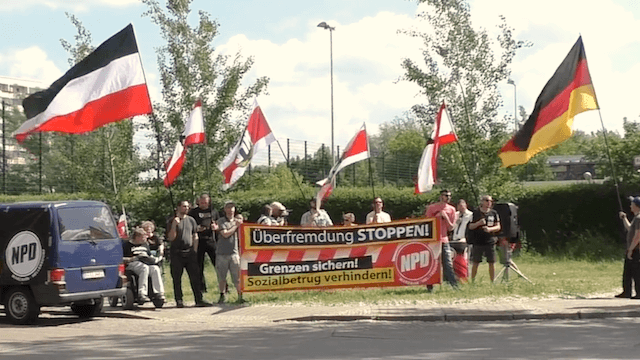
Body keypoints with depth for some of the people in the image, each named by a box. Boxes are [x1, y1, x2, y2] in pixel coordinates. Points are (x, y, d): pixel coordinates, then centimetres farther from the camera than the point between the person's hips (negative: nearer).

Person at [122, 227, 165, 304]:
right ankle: (141, 294, -48)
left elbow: (150, 255, 35)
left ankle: (159, 292, -40)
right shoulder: (127, 245, 7)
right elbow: (122, 259, -2)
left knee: (155, 269, -30)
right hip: (133, 264, -5)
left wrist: (154, 259, 13)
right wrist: (132, 259, -15)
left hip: (147, 264, 5)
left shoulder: (145, 245, 29)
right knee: (144, 268, -39)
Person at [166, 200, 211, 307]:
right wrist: (174, 225, -16)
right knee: (177, 278, 0)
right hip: (177, 253, -3)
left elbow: (195, 236, 15)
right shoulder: (173, 221, 2)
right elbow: (171, 238, -5)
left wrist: (195, 251, 6)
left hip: (190, 252, 3)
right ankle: (179, 301, 6)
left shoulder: (191, 220, 13)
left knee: (195, 277, -1)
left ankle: (199, 299, 0)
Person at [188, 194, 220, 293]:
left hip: (211, 240, 1)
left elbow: (219, 224, 20)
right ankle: (202, 287, 11)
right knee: (199, 266, 2)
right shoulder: (193, 212, 6)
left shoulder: (214, 211, 13)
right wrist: (196, 229, -13)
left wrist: (216, 227, -3)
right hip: (198, 241, -1)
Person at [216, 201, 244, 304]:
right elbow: (225, 234, -8)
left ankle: (240, 296, 4)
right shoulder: (221, 221, 3)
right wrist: (236, 226, 0)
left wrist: (240, 223, 0)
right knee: (221, 277, 5)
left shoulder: (237, 220, 15)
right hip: (222, 253, -1)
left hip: (234, 252, 1)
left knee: (237, 277, -3)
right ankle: (222, 295, 20)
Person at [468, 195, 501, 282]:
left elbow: (498, 227, 6)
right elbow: (470, 227, 4)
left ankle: (493, 282, 11)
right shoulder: (476, 213, 3)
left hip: (490, 242, 1)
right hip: (478, 242, -1)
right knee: (476, 263, 2)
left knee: (491, 263, 2)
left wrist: (490, 229, -12)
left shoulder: (493, 213, 7)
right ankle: (472, 281, 11)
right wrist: (478, 223, -15)